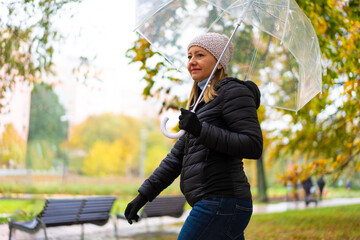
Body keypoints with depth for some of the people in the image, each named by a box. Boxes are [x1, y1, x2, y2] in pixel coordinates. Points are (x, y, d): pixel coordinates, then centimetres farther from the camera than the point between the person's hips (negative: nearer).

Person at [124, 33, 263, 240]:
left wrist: (202, 131, -21)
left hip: (221, 202, -9)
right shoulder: (199, 102, 23)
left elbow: (254, 146, -15)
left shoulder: (233, 92, -5)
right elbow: (177, 156, 22)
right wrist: (144, 195, 18)